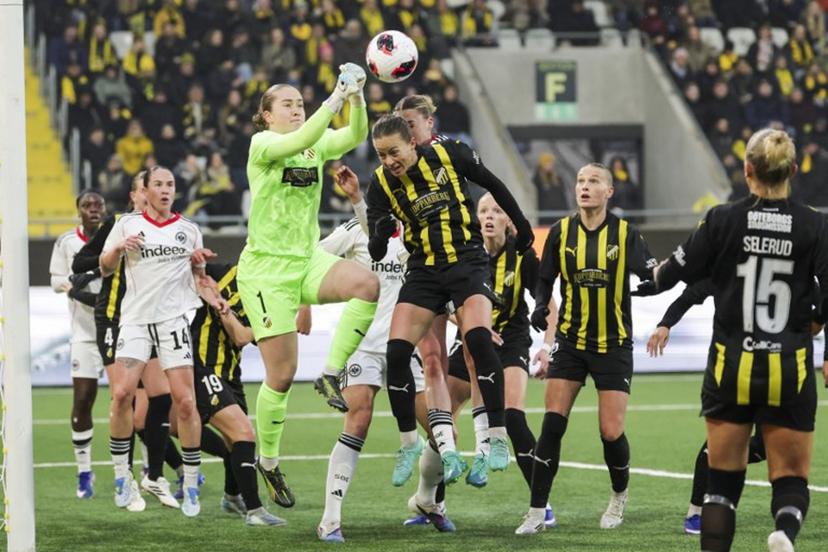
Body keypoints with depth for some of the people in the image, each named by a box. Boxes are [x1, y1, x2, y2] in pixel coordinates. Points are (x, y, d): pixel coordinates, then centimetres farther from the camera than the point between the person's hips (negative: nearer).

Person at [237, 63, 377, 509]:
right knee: (281, 375, -5)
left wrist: (357, 99, -28)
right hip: (265, 267, -5)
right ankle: (267, 462, 15)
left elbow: (355, 136, -10)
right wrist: (336, 97, -35)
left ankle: (331, 373, -11)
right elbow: (298, 141, -29)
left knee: (368, 284, -27)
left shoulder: (318, 145, 8)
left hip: (307, 259, 5)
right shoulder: (262, 144, -8)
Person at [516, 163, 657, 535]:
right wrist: (540, 307, -9)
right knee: (552, 423, -10)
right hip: (571, 341, 1)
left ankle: (619, 497, 26)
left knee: (611, 433, -4)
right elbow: (545, 280, 9)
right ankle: (537, 512, -4)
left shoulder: (625, 233, -5)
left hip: (614, 345, -1)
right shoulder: (561, 232, 0)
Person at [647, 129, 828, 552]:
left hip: (731, 368, 0)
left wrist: (656, 272, 26)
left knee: (723, 478, 11)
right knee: (791, 479, 7)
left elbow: (670, 276, 3)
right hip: (791, 371, 0)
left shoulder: (722, 220, -6)